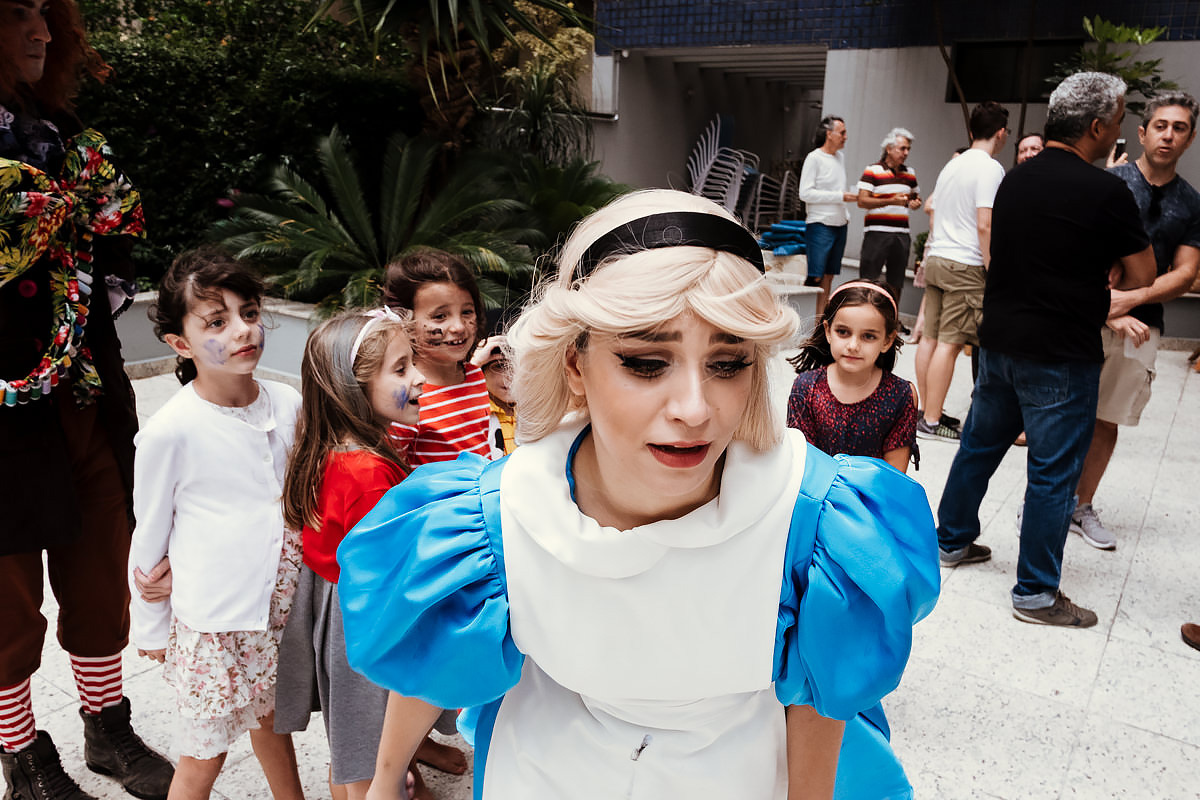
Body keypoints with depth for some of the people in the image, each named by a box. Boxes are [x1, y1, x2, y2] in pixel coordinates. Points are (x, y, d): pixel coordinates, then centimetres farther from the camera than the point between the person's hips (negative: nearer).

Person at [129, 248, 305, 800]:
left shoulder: (287, 404, -5)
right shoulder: (170, 432, -18)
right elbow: (149, 538, -5)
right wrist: (150, 630, 4)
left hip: (283, 605, 4)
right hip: (209, 621, -4)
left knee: (272, 718, 24)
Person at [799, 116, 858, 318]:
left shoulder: (840, 157, 15)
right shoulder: (814, 158, -8)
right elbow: (805, 193, -15)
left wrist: (845, 214, 13)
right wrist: (839, 197, -15)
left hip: (840, 225, 7)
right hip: (820, 225, -7)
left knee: (828, 276, 8)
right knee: (815, 276, -12)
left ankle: (820, 318, 12)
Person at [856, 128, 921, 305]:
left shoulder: (910, 173, 16)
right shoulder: (872, 170, -2)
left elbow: (916, 196, 29)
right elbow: (862, 201, -11)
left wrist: (916, 203, 3)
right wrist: (891, 201, -21)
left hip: (901, 234, 6)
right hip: (877, 232, -6)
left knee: (896, 284, 8)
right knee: (868, 280, -6)